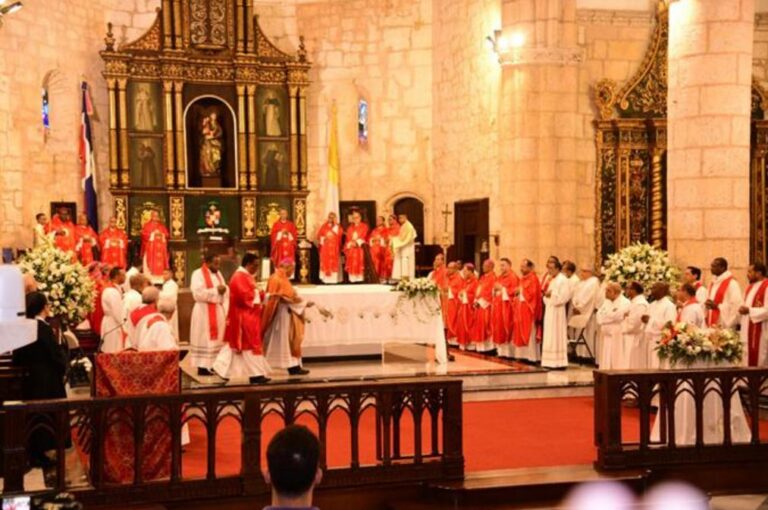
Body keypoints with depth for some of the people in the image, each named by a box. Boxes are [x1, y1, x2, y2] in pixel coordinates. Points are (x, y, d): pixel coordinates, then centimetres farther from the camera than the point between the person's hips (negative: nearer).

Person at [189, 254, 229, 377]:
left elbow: (225, 293, 16)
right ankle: (202, 366, -4)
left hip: (219, 311, 7)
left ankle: (214, 365, 11)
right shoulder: (198, 274, -8)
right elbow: (198, 293, -20)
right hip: (204, 312, -7)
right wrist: (216, 290, -18)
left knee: (217, 339, 7)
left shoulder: (218, 274, 14)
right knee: (205, 339, -6)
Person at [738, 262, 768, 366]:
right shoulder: (750, 287, 16)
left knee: (758, 363, -5)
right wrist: (743, 309, 3)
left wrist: (749, 310, -25)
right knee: (748, 361, 9)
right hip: (747, 332, 9)